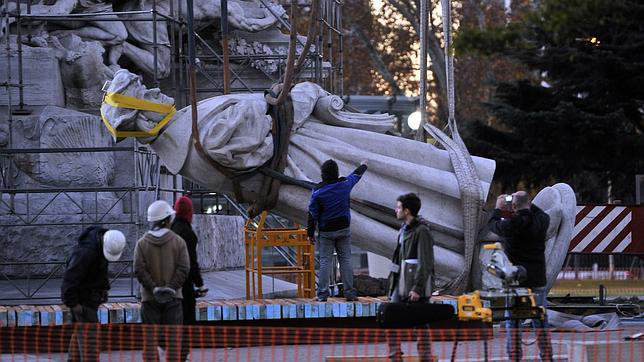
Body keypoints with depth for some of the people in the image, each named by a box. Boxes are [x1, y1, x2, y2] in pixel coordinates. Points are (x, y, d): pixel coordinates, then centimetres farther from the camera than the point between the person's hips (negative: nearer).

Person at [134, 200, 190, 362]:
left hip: (149, 298, 0)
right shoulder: (178, 242, -2)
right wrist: (171, 288, -8)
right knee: (173, 335, 5)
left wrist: (154, 288, -7)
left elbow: (139, 270, -9)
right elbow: (183, 268, -9)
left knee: (150, 336, 3)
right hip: (173, 297, 0)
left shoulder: (142, 243, -1)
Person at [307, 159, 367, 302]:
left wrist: (310, 233, 2)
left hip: (326, 231, -2)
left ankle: (322, 294, -2)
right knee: (345, 260, 5)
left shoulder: (318, 191, -10)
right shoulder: (345, 184, -4)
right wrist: (363, 166, 41)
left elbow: (313, 214, -6)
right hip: (344, 229, 2)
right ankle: (349, 292, 5)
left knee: (325, 261, 0)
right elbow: (356, 175, 19)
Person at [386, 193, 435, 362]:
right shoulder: (404, 229, 15)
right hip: (401, 284, 9)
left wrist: (417, 288, -21)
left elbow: (425, 263, -17)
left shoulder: (422, 231, -13)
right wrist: (394, 282, 17)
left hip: (416, 285, -9)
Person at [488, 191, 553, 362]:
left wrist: (498, 208, 23)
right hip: (537, 280, 3)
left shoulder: (510, 224, -14)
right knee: (541, 322, 9)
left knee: (513, 322, 4)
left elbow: (492, 224, 7)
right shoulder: (541, 221, -6)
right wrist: (527, 204, 26)